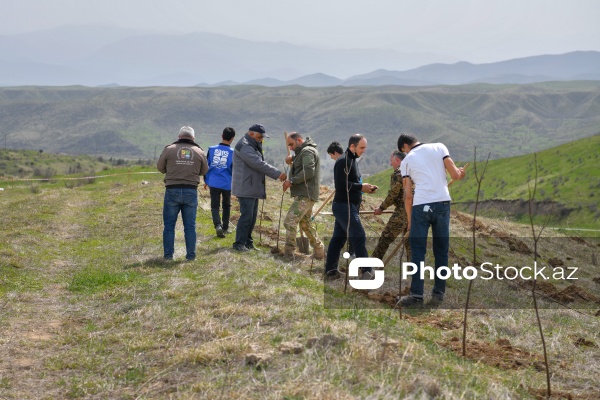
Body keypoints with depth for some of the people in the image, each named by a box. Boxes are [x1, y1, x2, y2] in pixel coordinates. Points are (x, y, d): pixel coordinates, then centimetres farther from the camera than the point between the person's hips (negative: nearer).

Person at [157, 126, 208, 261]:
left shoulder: (169, 149, -4)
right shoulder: (199, 152, 0)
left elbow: (160, 167, 6)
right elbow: (204, 171, 10)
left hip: (172, 190, -1)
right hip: (191, 191, 1)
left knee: (169, 225, 8)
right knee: (190, 226, 9)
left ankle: (168, 254, 9)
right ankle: (191, 255, 10)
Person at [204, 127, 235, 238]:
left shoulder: (212, 149, 0)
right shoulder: (232, 152, -7)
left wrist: (206, 180, 18)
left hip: (214, 183, 1)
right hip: (227, 184, -1)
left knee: (215, 205, 4)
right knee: (226, 206, 18)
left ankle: (218, 225, -19)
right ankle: (225, 227, 24)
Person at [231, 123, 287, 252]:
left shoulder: (253, 147, 19)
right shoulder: (244, 146, -15)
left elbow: (260, 164, 19)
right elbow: (259, 164, -22)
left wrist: (277, 174, 7)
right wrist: (278, 174, -20)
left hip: (253, 188, 10)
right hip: (246, 188, -10)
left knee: (252, 217, 12)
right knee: (246, 216, -10)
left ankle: (248, 241, 19)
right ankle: (239, 243, -3)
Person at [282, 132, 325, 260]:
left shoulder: (307, 151, -12)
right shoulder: (303, 151, 20)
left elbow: (308, 172, -23)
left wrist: (291, 181, -19)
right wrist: (293, 158, 19)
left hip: (305, 196, -11)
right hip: (306, 195, 11)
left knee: (290, 222, -15)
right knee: (305, 224, 18)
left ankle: (288, 253, -16)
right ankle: (319, 252, 25)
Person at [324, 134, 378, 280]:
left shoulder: (352, 160, 16)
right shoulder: (343, 161, -15)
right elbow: (340, 185, -23)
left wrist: (364, 187, 5)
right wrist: (361, 187, -16)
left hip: (347, 206, 10)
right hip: (344, 206, -10)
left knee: (338, 238, 12)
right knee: (359, 237, -10)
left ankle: (330, 270, 17)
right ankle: (367, 271, -9)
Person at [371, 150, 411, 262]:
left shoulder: (398, 172, -8)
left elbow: (393, 194, -10)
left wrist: (381, 208, 0)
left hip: (402, 212, -8)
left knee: (386, 238, -1)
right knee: (409, 240, 12)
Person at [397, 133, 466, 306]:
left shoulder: (407, 161, 11)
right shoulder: (439, 147, 11)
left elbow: (408, 195, 7)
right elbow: (455, 175, 4)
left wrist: (409, 220, 15)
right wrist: (460, 173, 27)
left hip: (420, 206, -1)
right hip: (442, 203, 1)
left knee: (417, 251, 3)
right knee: (441, 251, 9)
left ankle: (417, 294, 0)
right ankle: (438, 294, 11)